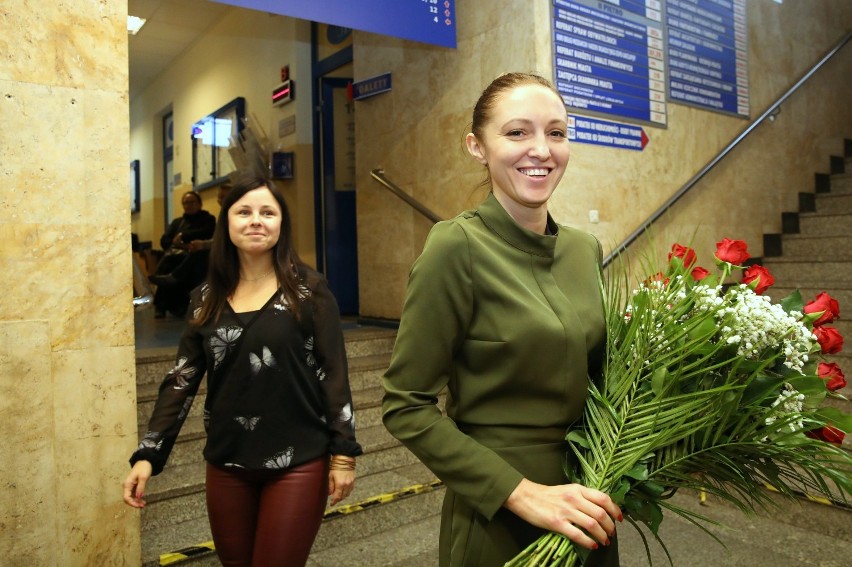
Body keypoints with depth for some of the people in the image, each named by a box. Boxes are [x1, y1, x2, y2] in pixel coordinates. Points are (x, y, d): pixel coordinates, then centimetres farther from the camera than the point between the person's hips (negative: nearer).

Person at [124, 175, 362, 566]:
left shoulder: (308, 290, -7)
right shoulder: (207, 297, 3)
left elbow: (333, 375, -6)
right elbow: (181, 380, 4)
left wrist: (343, 451, -7)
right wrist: (147, 455, -2)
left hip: (297, 463, -4)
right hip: (226, 464, 4)